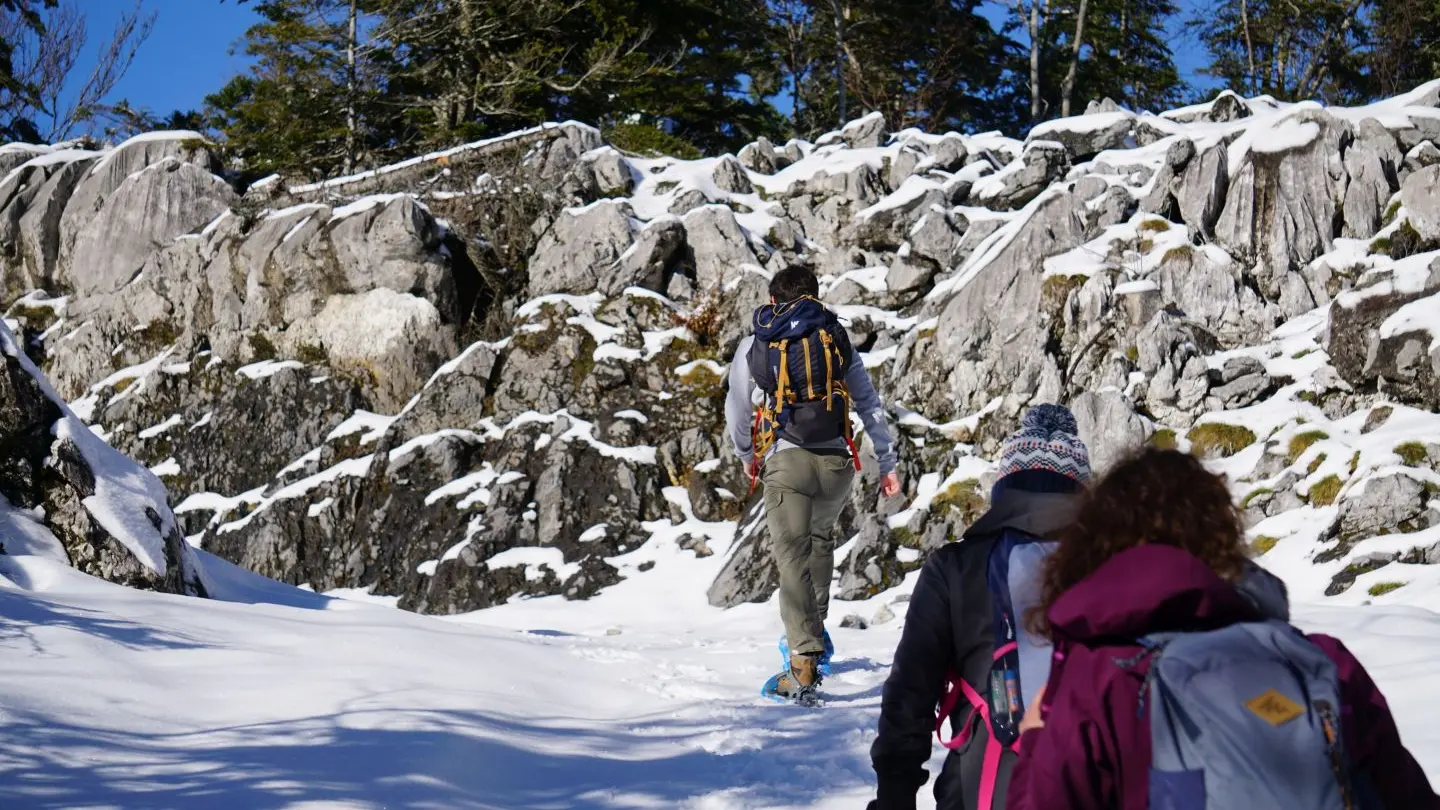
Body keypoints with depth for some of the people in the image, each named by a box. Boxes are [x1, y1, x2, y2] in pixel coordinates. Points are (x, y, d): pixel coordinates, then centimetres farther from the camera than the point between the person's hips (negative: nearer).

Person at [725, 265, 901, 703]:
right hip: (837, 462, 3)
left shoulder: (754, 346, 10)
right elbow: (870, 404, 11)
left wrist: (747, 457, 34)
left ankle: (804, 664, -15)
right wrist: (887, 463, 16)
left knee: (793, 558, -5)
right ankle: (814, 630, 29)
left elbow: (737, 413, 16)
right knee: (820, 536, 29)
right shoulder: (837, 339, 13)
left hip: (786, 461, -2)